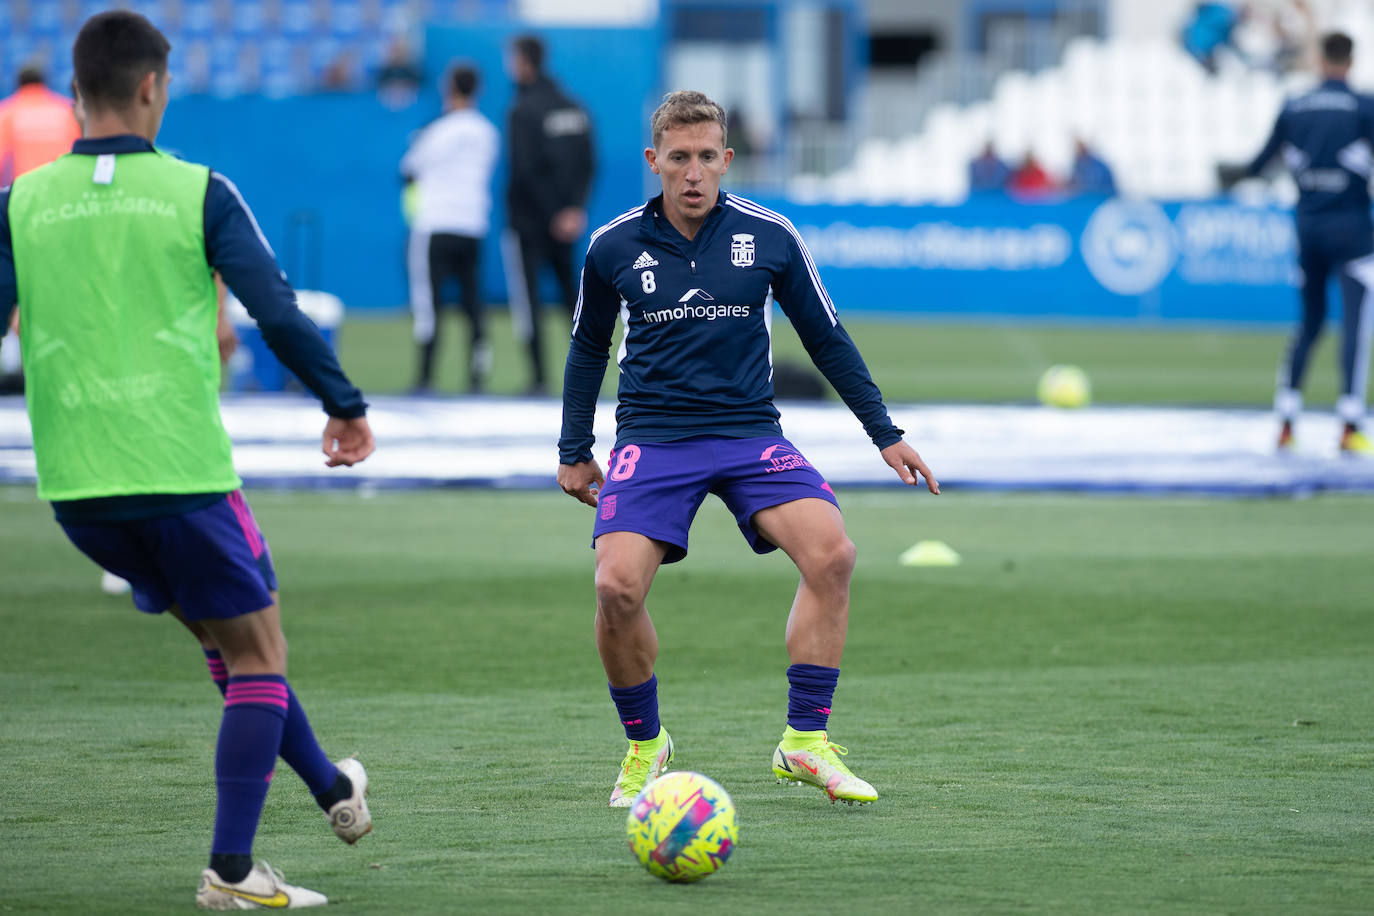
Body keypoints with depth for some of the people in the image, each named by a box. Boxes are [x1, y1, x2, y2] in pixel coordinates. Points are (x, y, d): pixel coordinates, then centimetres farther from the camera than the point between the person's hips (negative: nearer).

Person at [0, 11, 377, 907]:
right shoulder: (197, 193, -5)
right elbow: (279, 312, -7)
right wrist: (346, 405, 5)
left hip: (74, 483, 5)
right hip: (180, 467, -5)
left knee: (222, 629, 22)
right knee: (257, 653, 7)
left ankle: (332, 789, 35)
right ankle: (232, 870, 0)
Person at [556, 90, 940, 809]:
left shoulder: (769, 236, 0)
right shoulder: (615, 247, 1)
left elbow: (826, 339, 11)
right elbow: (588, 347, 17)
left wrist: (885, 434, 10)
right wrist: (573, 451, 19)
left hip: (749, 434, 0)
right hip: (651, 439, 0)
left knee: (831, 553, -24)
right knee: (617, 587, -22)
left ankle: (805, 740, -11)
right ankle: (644, 744, 4)